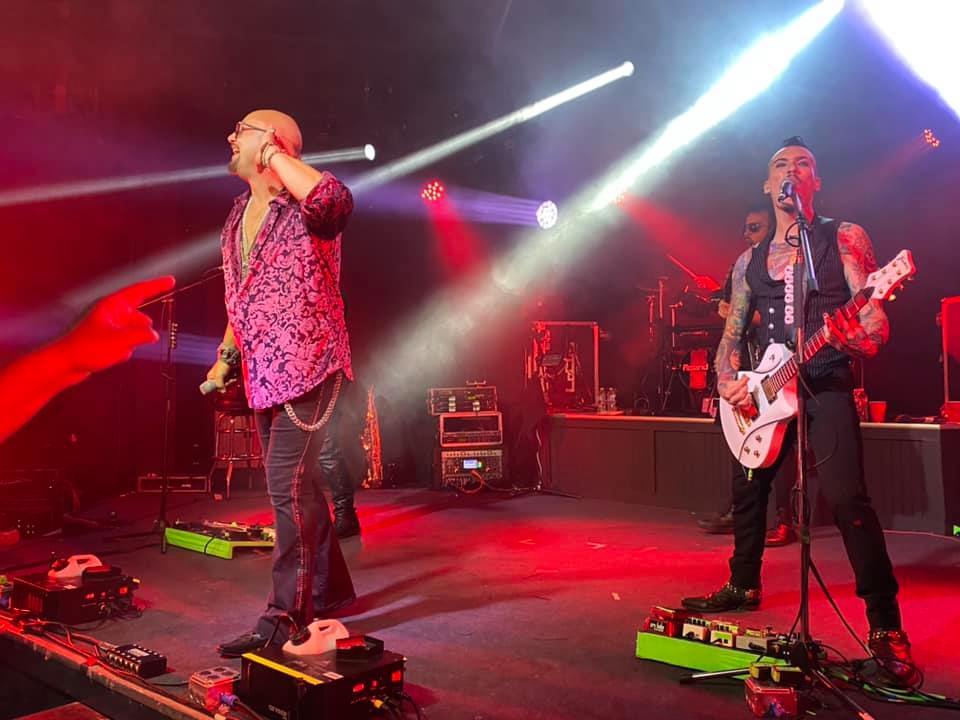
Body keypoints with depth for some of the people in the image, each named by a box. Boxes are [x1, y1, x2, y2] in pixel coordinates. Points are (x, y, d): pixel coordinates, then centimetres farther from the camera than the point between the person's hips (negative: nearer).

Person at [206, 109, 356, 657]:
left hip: (307, 367, -9)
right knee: (297, 488, 15)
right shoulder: (239, 214, 16)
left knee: (289, 489, -11)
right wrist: (226, 355, 20)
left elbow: (335, 200, -36)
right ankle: (329, 591, 29)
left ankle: (287, 617, 0)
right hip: (265, 372, 9)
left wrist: (274, 154, -23)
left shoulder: (304, 208, -10)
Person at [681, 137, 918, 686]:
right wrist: (728, 381, -3)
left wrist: (857, 337, -30)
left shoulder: (843, 239, 1)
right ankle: (744, 586, 32)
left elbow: (876, 323, -6)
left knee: (847, 498, -17)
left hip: (826, 383, -5)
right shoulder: (749, 260, 15)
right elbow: (732, 332, 16)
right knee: (749, 489, 12)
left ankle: (885, 626, -7)